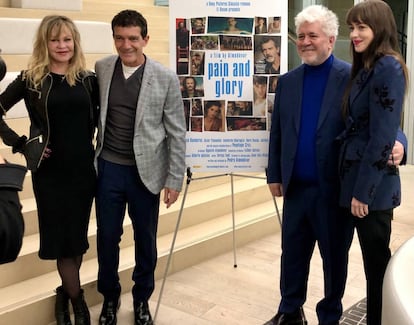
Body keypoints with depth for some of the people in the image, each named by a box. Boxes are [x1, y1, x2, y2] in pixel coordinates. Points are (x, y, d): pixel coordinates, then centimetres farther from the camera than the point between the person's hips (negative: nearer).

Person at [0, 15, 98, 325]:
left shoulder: (88, 78, 3)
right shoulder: (30, 79, -4)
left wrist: (93, 140, 2)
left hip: (84, 167, 3)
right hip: (49, 169, -2)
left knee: (77, 234, 10)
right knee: (60, 236, 3)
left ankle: (65, 294, 29)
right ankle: (77, 300, 19)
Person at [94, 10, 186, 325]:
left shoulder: (166, 77, -8)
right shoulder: (101, 68, 0)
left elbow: (177, 133, -5)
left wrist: (175, 179, -6)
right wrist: (90, 156, 5)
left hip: (145, 171, -2)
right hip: (108, 168, 2)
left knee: (145, 239, 11)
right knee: (107, 236, 11)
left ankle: (142, 299, 34)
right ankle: (110, 297, 34)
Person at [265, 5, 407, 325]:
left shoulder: (354, 78, -7)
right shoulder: (287, 81, 6)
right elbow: (277, 132, 10)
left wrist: (395, 144, -33)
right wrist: (274, 174, 8)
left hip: (336, 190, -3)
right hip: (296, 188, 4)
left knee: (334, 259, 13)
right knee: (292, 255, 15)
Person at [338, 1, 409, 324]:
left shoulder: (388, 67, -15)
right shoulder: (366, 67, 13)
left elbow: (382, 136, -20)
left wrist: (363, 191, -18)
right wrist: (355, 186, 12)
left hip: (372, 184, -9)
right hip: (359, 178, 9)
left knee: (376, 262, 4)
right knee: (375, 260, 17)